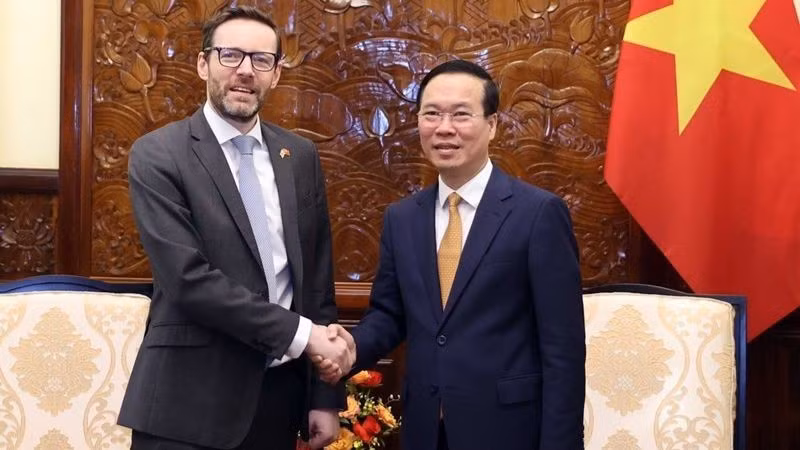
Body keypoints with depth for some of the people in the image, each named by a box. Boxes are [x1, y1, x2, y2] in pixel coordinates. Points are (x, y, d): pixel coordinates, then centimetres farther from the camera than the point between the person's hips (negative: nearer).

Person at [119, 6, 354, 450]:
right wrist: (299, 332, -16)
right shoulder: (158, 155, -8)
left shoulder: (300, 156, 7)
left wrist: (325, 395, 5)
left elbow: (316, 276, 7)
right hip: (190, 401, -4)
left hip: (280, 393, 5)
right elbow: (189, 278, -17)